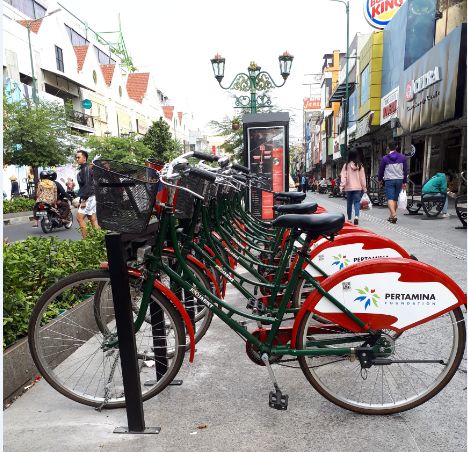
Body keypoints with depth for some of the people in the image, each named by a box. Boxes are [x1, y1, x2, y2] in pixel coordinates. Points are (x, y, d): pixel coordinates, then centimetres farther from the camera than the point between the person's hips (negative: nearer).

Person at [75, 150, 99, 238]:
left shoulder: (86, 169, -11)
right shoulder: (82, 169, 20)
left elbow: (87, 185, -19)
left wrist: (84, 199, -21)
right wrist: (81, 199, 19)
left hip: (89, 197, -10)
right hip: (91, 198, 10)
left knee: (79, 217, -10)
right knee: (93, 219, 7)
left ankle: (85, 239, -8)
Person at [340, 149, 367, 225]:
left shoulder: (346, 165, -5)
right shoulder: (360, 165, -1)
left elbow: (343, 176, -6)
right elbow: (362, 177, 2)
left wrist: (342, 186, -2)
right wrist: (364, 187, 8)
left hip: (348, 187, 0)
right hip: (358, 187, 0)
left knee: (349, 203, 10)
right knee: (357, 202, 2)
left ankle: (349, 219, 17)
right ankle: (356, 216, -20)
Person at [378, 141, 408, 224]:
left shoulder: (385, 158, -5)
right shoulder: (402, 157, 4)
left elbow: (381, 170, 3)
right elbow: (405, 170, 7)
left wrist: (380, 180, 20)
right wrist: (404, 182, 14)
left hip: (389, 180, -4)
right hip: (399, 180, 4)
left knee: (390, 198, -8)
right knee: (395, 198, 13)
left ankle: (393, 215, -27)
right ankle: (391, 216, 22)